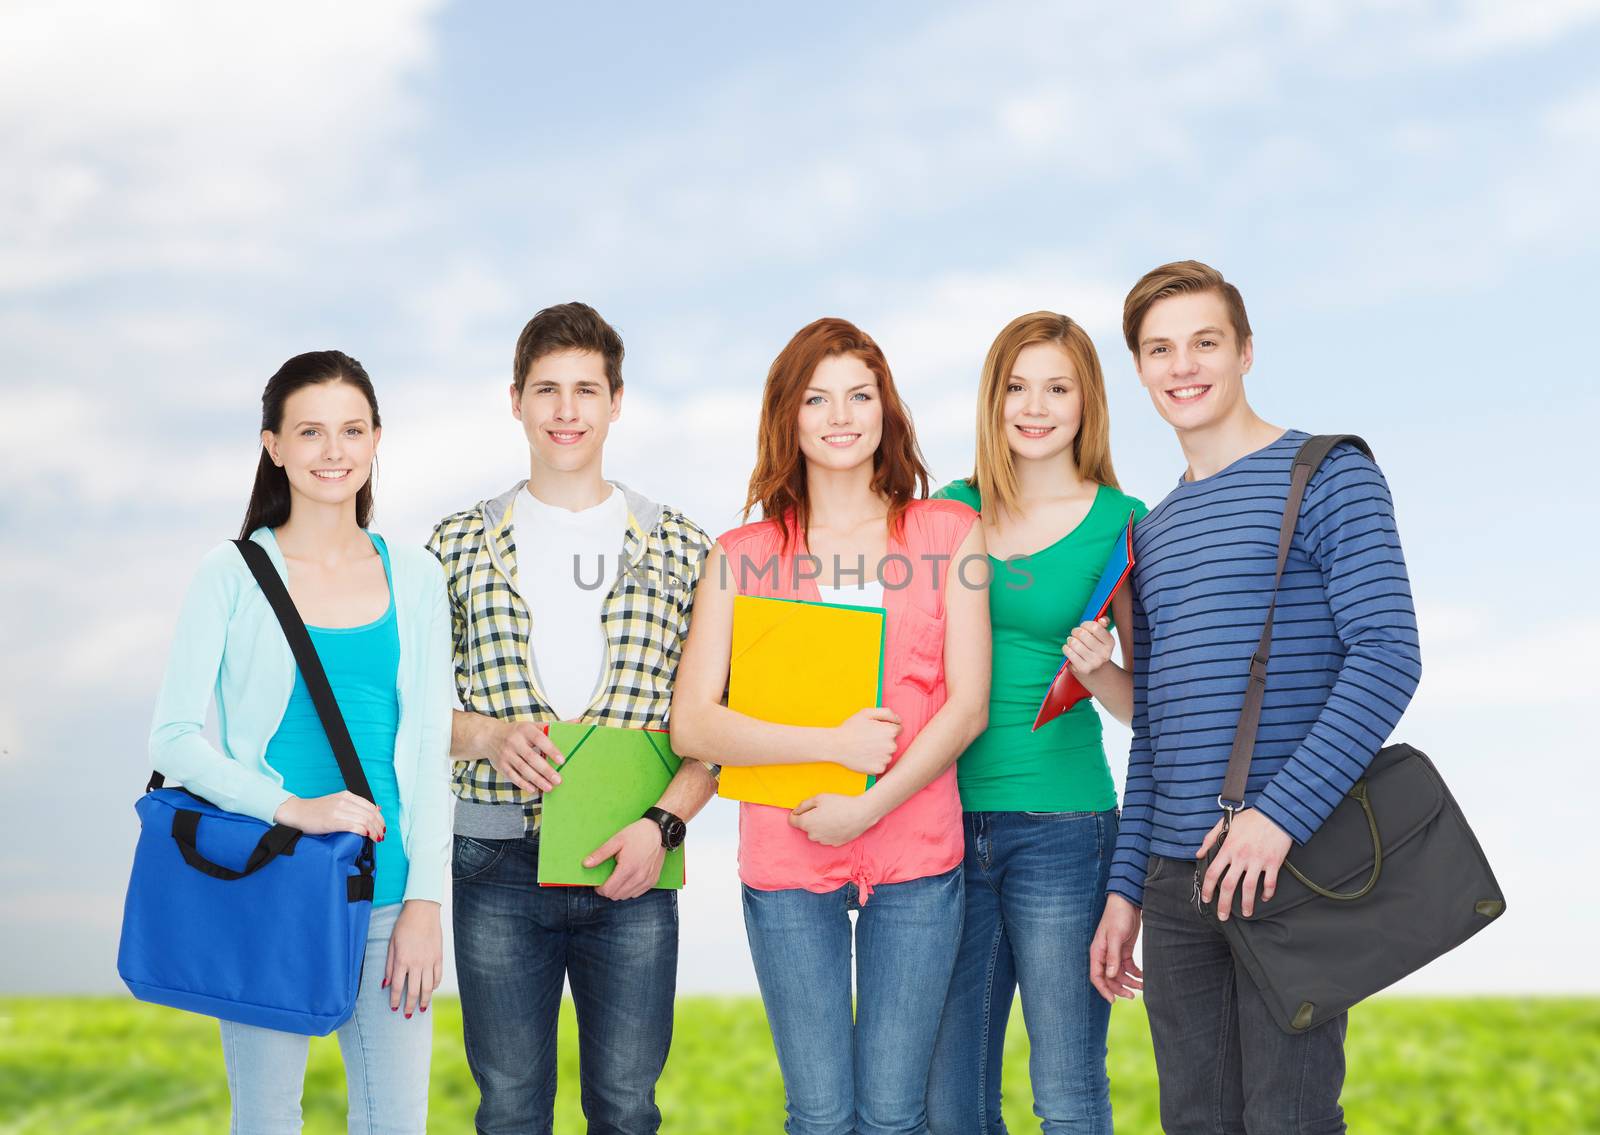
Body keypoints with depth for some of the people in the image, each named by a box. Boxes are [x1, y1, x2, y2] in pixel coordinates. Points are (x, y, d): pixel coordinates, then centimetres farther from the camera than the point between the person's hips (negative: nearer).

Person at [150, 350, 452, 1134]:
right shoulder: (233, 575, -1)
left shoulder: (414, 578, 7)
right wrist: (292, 808, -17)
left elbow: (428, 747, 6)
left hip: (386, 894, 2)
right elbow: (172, 738, -4)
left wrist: (424, 900, 0)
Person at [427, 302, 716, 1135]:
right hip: (498, 867, 1)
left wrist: (663, 823, -11)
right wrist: (489, 736, -11)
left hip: (631, 869, 0)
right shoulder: (459, 545, 7)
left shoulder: (679, 549, 4)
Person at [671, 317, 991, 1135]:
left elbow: (968, 706, -1)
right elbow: (691, 724, -4)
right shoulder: (744, 555, 4)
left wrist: (867, 807, -11)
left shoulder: (949, 533, 5)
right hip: (786, 861, 0)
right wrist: (834, 744, -14)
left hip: (917, 855, 0)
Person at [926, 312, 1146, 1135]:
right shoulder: (950, 510, 8)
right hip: (949, 818, 3)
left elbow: (1148, 705, 4)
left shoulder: (1121, 524, 0)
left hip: (1062, 826, -3)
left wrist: (1098, 670, -16)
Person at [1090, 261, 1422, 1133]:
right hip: (1178, 880, 6)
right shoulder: (1154, 531, 19)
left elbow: (1388, 657, -13)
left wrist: (1282, 814, -21)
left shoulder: (1329, 479, -1)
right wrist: (1126, 887, 14)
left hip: (1295, 865, -6)